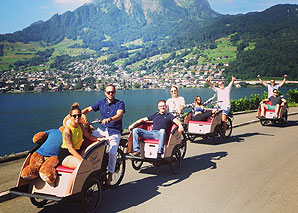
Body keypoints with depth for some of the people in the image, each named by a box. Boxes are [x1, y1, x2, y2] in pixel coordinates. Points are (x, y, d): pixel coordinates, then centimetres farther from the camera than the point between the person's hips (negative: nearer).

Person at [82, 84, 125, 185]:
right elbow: (88, 109, 11)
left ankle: (110, 174, -6)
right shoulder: (101, 102, 9)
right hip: (102, 129, 4)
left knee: (112, 152, -22)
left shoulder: (120, 103, -4)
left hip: (114, 131, -4)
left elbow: (119, 115, -23)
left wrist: (109, 119, -43)